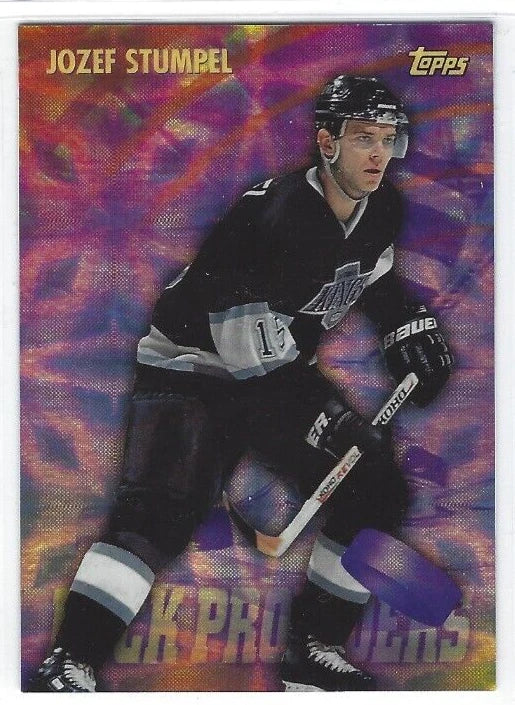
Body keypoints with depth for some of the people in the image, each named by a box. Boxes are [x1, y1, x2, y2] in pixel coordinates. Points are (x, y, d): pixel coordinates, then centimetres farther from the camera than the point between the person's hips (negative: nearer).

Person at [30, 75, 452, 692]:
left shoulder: (382, 210, -2)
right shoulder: (278, 216, -28)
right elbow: (250, 351, -28)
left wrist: (407, 323, 7)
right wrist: (316, 416, -26)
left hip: (280, 367, 8)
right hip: (192, 365, -7)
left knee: (376, 488, -1)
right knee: (162, 511, -23)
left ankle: (313, 651, 10)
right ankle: (68, 667, -12)